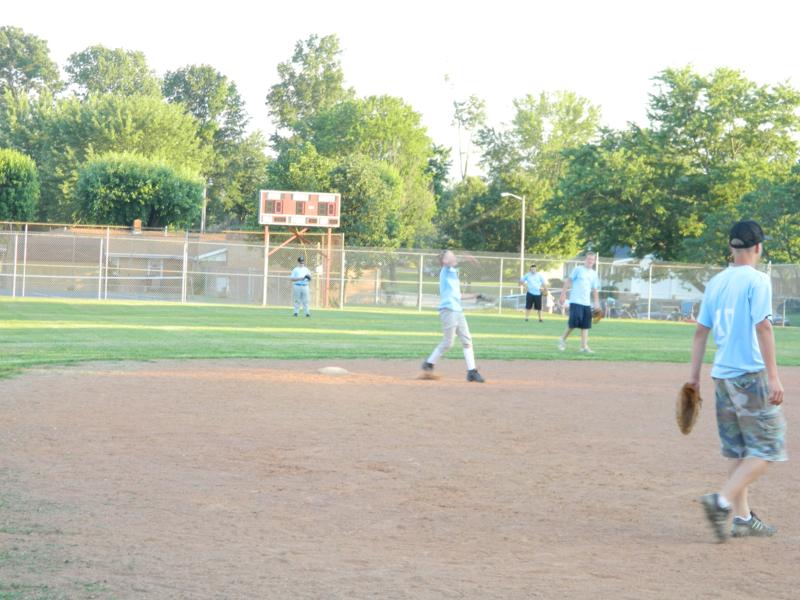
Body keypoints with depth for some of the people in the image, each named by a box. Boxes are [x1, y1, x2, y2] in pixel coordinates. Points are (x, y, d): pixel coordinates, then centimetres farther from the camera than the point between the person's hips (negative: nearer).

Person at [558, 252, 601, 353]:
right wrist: (563, 294, -6)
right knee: (575, 321, -14)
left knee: (586, 325, 0)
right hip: (575, 301, -5)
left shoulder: (594, 274, 13)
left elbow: (595, 289, 18)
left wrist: (597, 302, 11)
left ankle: (584, 346, 2)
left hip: (587, 303, 5)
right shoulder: (578, 269, 0)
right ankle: (563, 339, 6)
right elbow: (568, 281, 0)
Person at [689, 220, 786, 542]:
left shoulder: (716, 283, 10)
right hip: (751, 374, -7)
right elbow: (762, 328, -18)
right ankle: (722, 500, -16)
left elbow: (701, 330, 12)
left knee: (738, 449, 15)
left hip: (722, 374, 7)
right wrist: (773, 376, -19)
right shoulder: (757, 280, -9)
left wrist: (694, 374, 17)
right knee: (766, 448, -1)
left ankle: (742, 517, 17)